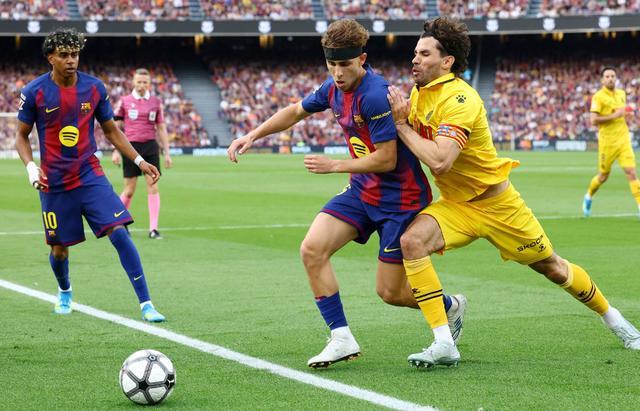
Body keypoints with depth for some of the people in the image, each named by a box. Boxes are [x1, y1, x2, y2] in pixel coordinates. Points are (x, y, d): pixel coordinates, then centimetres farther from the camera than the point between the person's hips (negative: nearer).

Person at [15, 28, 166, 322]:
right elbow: (21, 136, 3)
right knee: (59, 248, 7)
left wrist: (139, 161, 3)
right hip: (54, 183, -1)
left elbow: (111, 130, 11)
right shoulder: (34, 92, -6)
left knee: (119, 233, -14)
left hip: (91, 176, 1)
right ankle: (64, 292, 41)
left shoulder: (94, 88, 0)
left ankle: (145, 304, -12)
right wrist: (31, 167, -14)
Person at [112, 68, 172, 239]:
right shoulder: (125, 101, 3)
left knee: (153, 187, -6)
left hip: (150, 147, 2)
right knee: (129, 190, 0)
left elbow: (161, 128, 12)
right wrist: (116, 151, -2)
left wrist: (167, 153, 8)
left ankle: (153, 229, -5)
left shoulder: (156, 102, 7)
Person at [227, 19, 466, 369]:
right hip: (362, 191, 8)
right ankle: (341, 339, -3)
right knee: (312, 249, -11)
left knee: (389, 292, -1)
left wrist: (334, 166, -15)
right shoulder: (334, 88, 1)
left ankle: (451, 306, 30)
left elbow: (386, 159, -24)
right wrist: (252, 135, 12)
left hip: (399, 197, -8)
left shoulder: (376, 96, -26)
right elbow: (296, 111, 19)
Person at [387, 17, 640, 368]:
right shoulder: (420, 93, -2)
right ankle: (443, 345, -21)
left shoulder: (459, 100, -27)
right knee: (411, 241, -23)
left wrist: (402, 124, -28)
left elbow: (439, 161, -38)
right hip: (455, 205, 6)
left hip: (495, 203, -6)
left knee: (552, 267, 9)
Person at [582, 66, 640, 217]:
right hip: (607, 141, -4)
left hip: (624, 139, 4)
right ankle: (588, 197, 38)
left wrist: (626, 114, 4)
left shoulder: (622, 94, 11)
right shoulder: (598, 97, -9)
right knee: (603, 176, 10)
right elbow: (594, 120, -17)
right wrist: (614, 116, -21)